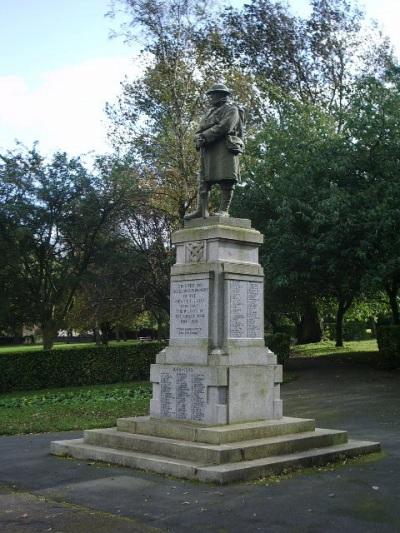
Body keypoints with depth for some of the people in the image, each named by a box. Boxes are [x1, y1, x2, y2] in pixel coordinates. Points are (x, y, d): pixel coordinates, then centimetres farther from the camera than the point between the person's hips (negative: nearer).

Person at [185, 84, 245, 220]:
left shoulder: (231, 109, 4)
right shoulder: (210, 111, 28)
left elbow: (224, 127, -13)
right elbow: (200, 130, 20)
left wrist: (204, 136, -12)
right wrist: (199, 138, -4)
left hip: (224, 148, -8)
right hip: (207, 150, 8)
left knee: (226, 180, -11)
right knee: (204, 180, 0)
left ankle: (224, 210, -13)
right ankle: (202, 210, -2)